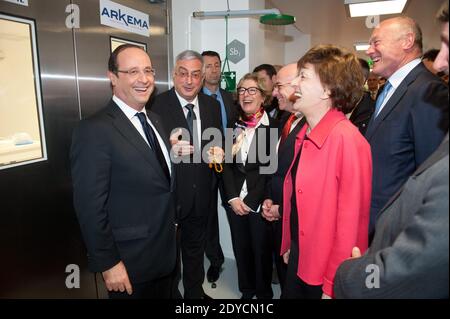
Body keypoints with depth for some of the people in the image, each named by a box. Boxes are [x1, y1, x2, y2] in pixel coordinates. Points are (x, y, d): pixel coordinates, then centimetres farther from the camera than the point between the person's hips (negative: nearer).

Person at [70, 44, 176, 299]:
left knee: (165, 295, 24)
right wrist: (108, 263, -17)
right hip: (130, 261, -7)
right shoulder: (95, 130, -20)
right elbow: (90, 205, -19)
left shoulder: (154, 120, 6)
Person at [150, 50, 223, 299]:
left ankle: (195, 291, 47)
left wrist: (217, 152, -10)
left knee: (195, 248, 24)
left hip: (201, 192, 5)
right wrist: (171, 148, -33)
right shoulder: (157, 105, -13)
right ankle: (171, 293, 40)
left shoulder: (212, 105, 3)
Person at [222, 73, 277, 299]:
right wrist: (233, 197, -6)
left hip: (259, 202, -4)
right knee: (241, 249, 15)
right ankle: (246, 290, 37)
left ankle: (264, 293, 33)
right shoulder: (234, 126, 7)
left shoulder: (272, 126, -8)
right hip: (235, 200, 4)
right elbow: (227, 164, 4)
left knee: (261, 250, 9)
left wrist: (250, 200, -10)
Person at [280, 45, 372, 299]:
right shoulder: (305, 134, 2)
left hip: (325, 272, -7)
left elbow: (351, 221, -21)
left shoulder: (347, 140, -23)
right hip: (299, 259, 7)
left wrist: (333, 287, -13)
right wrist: (289, 246, 13)